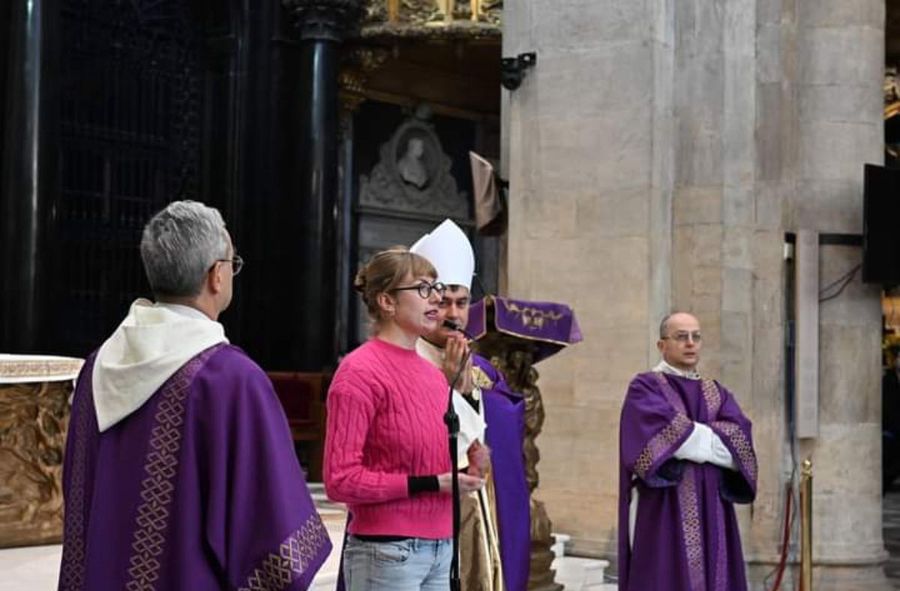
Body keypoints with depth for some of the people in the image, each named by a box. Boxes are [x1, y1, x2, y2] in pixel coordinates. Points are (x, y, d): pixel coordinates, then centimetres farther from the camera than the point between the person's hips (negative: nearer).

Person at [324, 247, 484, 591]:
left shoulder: (433, 375, 11)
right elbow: (341, 480, -15)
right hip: (387, 553, -7)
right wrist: (431, 484, -16)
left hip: (440, 549, 7)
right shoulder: (360, 372, -11)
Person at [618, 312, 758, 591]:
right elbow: (665, 434, -16)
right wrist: (711, 438, -6)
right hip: (664, 513, -5)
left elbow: (739, 440, 0)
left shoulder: (718, 394, 19)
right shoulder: (644, 388, 3)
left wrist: (690, 438, -10)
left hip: (711, 514, 5)